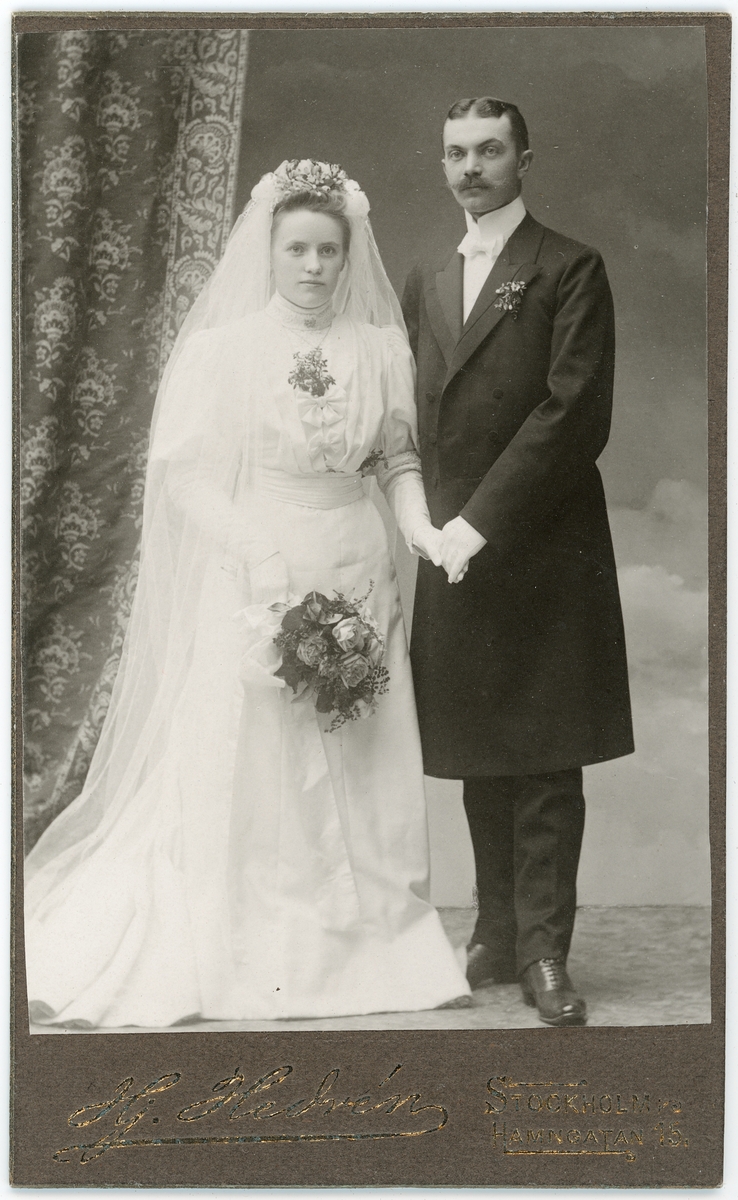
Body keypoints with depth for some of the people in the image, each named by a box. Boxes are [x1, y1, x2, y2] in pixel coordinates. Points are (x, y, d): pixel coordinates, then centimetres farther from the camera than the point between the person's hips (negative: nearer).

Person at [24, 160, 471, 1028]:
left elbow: (397, 457, 11)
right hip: (250, 582, -3)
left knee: (357, 776, 8)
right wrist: (260, 551, -17)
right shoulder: (220, 348, -5)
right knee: (232, 774, 2)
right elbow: (181, 469, -7)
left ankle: (361, 946, 20)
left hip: (356, 579, 4)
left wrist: (420, 525, -8)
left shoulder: (381, 349, 5)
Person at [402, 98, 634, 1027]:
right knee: (481, 761, 10)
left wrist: (482, 520, -15)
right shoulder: (426, 283, 18)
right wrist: (434, 525, 3)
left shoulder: (569, 270, -1)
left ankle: (543, 952, 4)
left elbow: (576, 414, -11)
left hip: (543, 550, -5)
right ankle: (497, 935, 20)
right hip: (457, 550, 5)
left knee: (547, 765, -1)